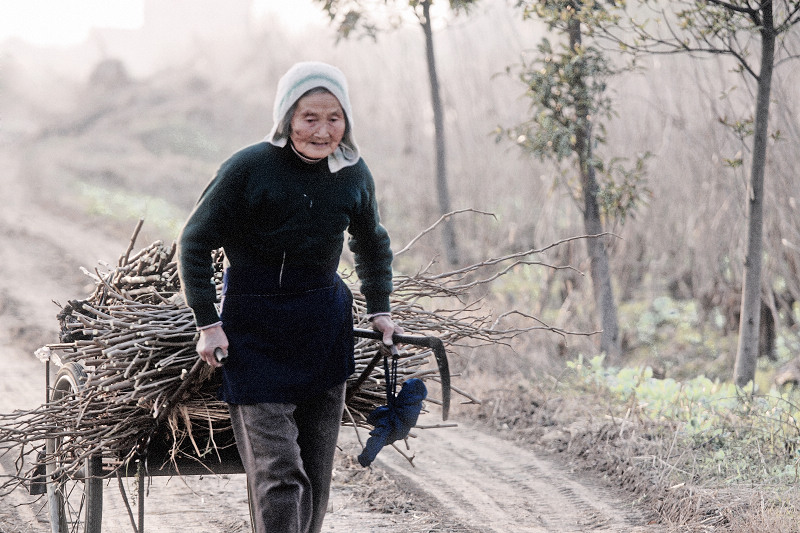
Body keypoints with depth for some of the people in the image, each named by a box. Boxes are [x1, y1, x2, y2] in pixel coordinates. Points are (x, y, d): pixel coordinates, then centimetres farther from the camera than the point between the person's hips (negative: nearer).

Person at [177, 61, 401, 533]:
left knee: (317, 474, 10)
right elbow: (195, 243, -5)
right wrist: (208, 322, -7)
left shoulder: (353, 174, 1)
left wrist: (380, 309, 19)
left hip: (325, 327, 5)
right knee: (279, 475, -13)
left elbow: (372, 244, 22)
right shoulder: (250, 169, -14)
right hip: (255, 330, -5)